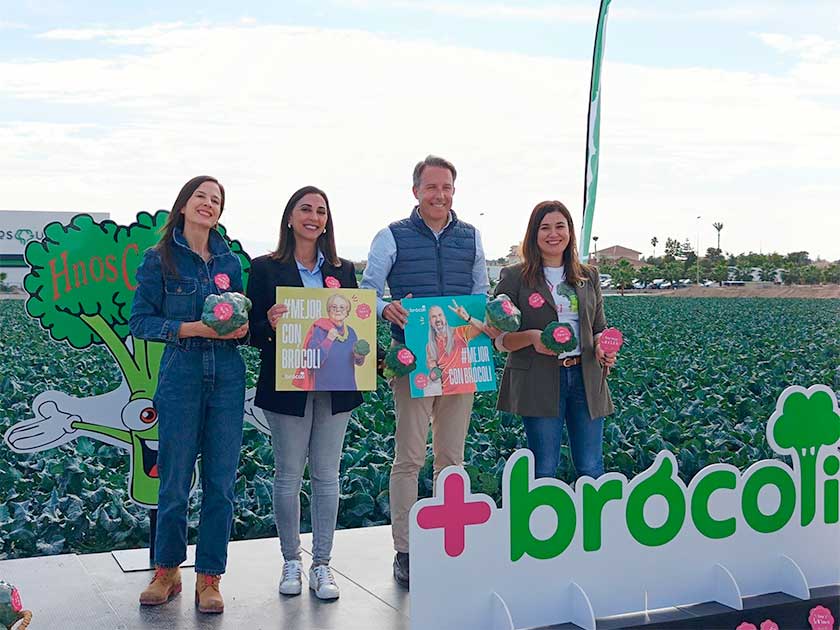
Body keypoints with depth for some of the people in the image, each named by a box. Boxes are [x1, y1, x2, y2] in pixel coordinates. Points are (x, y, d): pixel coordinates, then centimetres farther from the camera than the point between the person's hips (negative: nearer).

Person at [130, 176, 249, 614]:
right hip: (180, 376, -3)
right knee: (174, 483, 3)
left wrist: (241, 327, -5)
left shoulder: (230, 261, 11)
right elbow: (140, 321, -4)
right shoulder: (159, 259, 1)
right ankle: (166, 571, 21)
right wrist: (192, 328, -16)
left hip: (227, 376, 3)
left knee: (221, 483, 3)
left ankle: (209, 578, 14)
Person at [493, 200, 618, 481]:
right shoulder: (515, 277, 1)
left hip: (585, 377, 3)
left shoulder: (588, 277, 13)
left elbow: (599, 328, 18)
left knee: (591, 470, 5)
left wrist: (602, 348, -5)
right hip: (539, 381, -3)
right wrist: (532, 337, -21)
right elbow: (500, 339, -1)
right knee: (545, 471, 2)